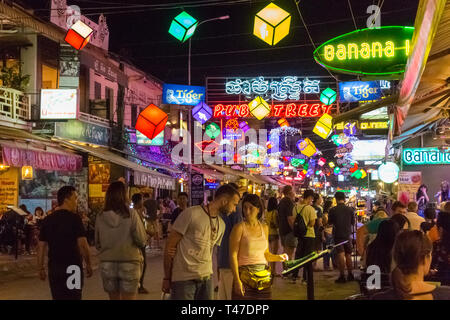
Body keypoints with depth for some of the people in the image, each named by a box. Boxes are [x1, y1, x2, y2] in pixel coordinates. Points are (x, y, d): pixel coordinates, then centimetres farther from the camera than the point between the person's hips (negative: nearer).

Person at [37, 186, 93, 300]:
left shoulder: (48, 220, 6)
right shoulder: (74, 218, -9)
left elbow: (41, 246, 7)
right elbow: (82, 244, -15)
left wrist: (41, 268, 12)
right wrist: (88, 264, -6)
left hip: (54, 267, 5)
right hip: (72, 266, -5)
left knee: (57, 297, 14)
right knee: (72, 297, 0)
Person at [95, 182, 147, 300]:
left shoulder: (100, 217, -1)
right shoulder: (131, 214, -10)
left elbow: (97, 244, 8)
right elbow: (142, 241, -9)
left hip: (107, 265, 3)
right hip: (129, 263, -3)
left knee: (114, 298, 15)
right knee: (129, 297, 4)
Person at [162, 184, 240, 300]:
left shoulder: (221, 225, 13)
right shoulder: (191, 214, -9)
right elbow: (170, 247, -7)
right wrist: (167, 278, -4)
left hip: (206, 278, 6)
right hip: (183, 279, -6)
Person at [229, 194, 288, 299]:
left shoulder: (264, 228, 12)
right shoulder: (239, 228, -5)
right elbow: (233, 255, -9)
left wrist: (278, 257, 0)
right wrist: (237, 280, -16)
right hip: (245, 276, -5)